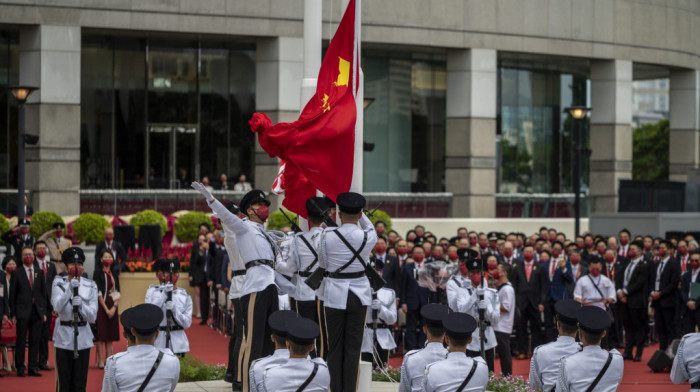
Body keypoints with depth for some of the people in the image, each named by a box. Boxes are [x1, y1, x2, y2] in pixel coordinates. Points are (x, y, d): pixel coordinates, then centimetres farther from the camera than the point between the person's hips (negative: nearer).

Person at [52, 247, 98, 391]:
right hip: (64, 337, -1)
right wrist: (70, 288, -26)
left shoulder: (91, 286, 2)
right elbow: (57, 307, -15)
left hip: (83, 337, 1)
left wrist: (81, 305, -21)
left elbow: (92, 317, -2)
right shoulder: (58, 283, 0)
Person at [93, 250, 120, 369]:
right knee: (101, 335, -4)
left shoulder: (115, 276, 13)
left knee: (110, 336, 5)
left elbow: (117, 293, 8)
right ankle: (100, 361, -2)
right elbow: (98, 293, -8)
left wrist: (114, 307, -7)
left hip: (112, 308, 5)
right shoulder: (98, 274, -2)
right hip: (102, 306, -5)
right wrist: (106, 309, -13)